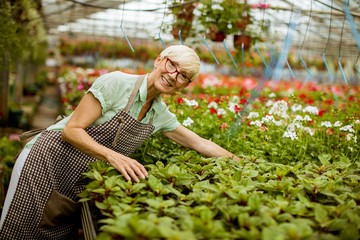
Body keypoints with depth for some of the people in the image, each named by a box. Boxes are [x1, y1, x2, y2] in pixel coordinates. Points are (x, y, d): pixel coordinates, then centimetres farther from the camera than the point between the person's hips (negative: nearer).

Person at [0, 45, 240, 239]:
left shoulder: (161, 115, 4)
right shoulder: (116, 83, -17)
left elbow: (200, 143, 12)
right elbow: (71, 130, -18)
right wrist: (112, 155, -31)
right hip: (47, 162, -6)